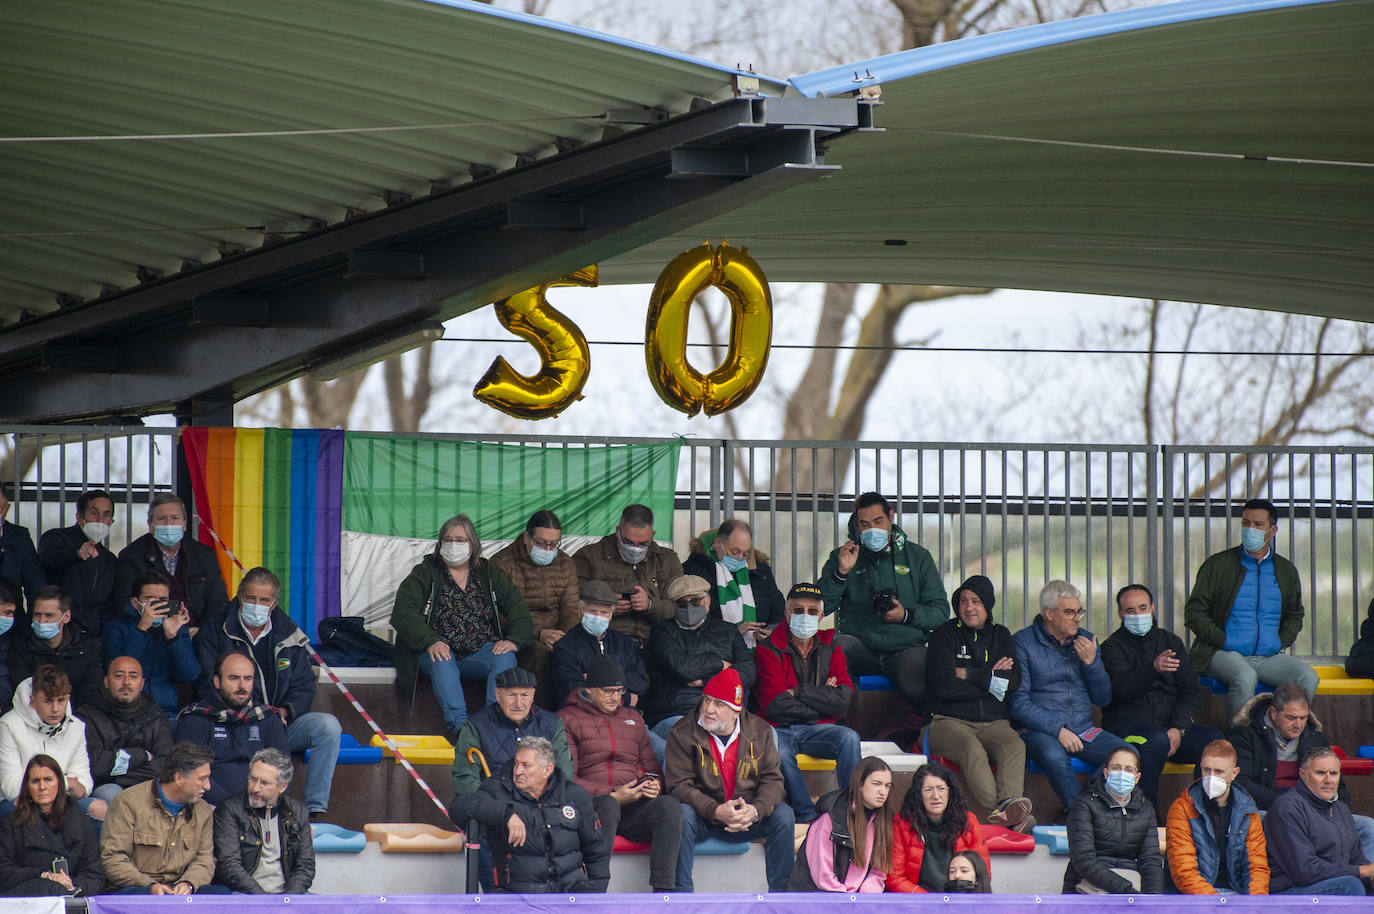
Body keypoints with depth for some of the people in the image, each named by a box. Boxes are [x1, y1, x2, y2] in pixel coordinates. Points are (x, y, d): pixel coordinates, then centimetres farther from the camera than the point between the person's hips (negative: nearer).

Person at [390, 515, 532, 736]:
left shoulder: (488, 574, 14)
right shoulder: (425, 573, 6)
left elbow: (518, 607, 9)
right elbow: (403, 613, -7)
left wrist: (514, 640, -11)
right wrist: (430, 642, -23)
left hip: (481, 651, 2)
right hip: (438, 650, -2)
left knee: (505, 658, -28)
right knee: (442, 662, -35)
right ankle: (459, 724, -47)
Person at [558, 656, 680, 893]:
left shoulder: (633, 718, 26)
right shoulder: (568, 720, 9)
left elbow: (652, 767, 29)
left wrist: (654, 785, 3)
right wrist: (611, 796, -11)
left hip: (634, 809, 4)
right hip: (592, 806, -4)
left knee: (670, 805, -28)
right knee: (607, 806, -40)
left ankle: (662, 891, -36)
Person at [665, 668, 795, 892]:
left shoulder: (760, 732, 1)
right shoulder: (682, 734, -7)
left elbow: (772, 779, -2)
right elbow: (678, 785, -14)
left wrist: (756, 810, -24)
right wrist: (716, 812, -28)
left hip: (748, 818, 2)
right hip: (704, 819, -2)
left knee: (783, 814, -21)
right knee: (682, 814, -34)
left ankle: (780, 895, -15)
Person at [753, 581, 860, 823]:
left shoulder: (830, 648, 10)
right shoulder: (769, 649, -1)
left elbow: (842, 700, -5)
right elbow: (775, 705, -12)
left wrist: (798, 692, -11)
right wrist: (820, 698, -7)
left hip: (816, 730, 3)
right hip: (780, 729, -3)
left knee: (849, 738, -27)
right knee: (778, 752, -36)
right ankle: (808, 817, -29)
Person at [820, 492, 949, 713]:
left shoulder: (918, 557, 13)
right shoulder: (842, 557, 13)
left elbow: (941, 611, 10)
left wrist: (906, 615, -8)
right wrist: (841, 572, -10)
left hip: (905, 646, -1)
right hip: (859, 643, 1)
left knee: (918, 689, -34)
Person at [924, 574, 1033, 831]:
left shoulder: (1000, 636, 18)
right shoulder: (944, 636, 6)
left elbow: (1013, 682, 3)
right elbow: (943, 687, -8)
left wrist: (971, 675, -4)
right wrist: (990, 680, -3)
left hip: (993, 723, 3)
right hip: (949, 721, -3)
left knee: (1014, 745, -31)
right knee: (972, 749, -37)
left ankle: (1008, 806, -55)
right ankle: (1005, 812, -57)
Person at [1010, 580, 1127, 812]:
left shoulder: (1085, 640, 15)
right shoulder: (1023, 642, -1)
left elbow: (1103, 699, 14)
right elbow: (1018, 704, -7)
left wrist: (1091, 662, -3)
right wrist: (1058, 730, -17)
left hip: (1084, 729, 5)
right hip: (1040, 731, -5)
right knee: (1054, 756, -38)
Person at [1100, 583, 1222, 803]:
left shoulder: (1172, 642, 18)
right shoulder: (1113, 647, 5)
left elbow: (1193, 692, 11)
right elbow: (1124, 689, -14)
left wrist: (1178, 728, -8)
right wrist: (1154, 668, -35)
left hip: (1171, 725, 4)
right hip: (1126, 723, -4)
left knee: (1214, 739, -24)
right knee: (1157, 739, -38)